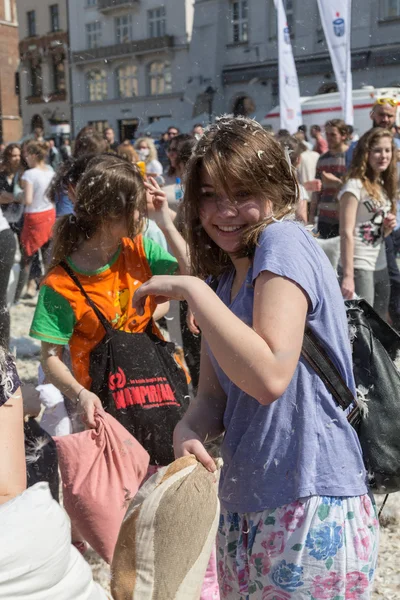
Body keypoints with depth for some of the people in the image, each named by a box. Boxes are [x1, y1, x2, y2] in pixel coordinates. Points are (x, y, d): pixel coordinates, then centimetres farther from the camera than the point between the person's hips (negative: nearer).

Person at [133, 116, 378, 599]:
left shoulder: (283, 241, -14)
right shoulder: (226, 277, 10)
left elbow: (269, 376, -28)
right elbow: (213, 396, 8)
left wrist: (191, 289, -23)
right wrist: (188, 430, -13)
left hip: (310, 507, -8)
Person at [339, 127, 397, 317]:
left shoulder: (384, 187, 11)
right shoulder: (355, 186, -12)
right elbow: (346, 233, -18)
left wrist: (388, 227, -2)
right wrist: (348, 275, -23)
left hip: (381, 267, 8)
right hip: (359, 268, -8)